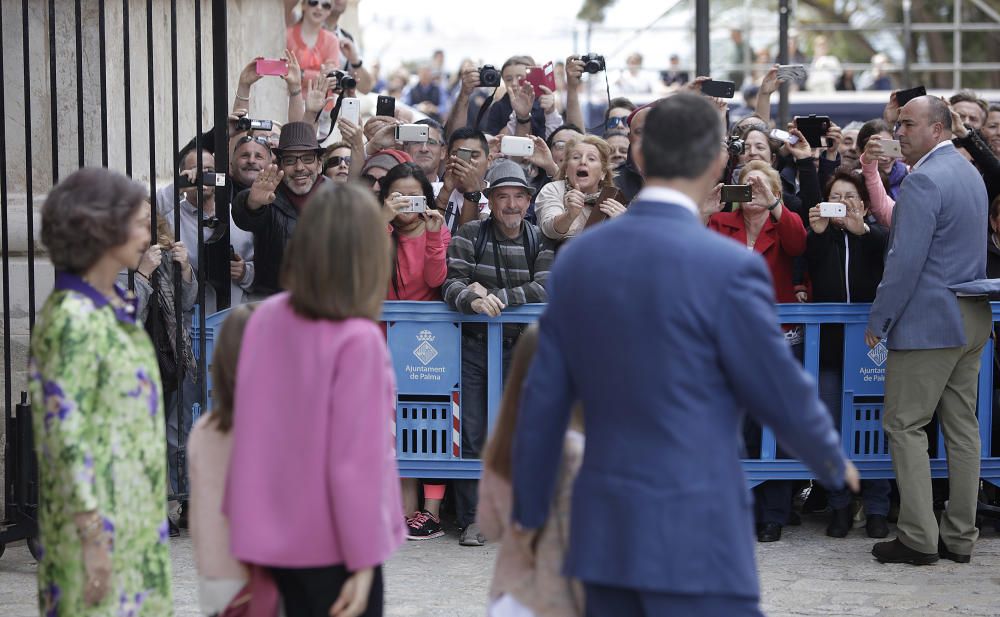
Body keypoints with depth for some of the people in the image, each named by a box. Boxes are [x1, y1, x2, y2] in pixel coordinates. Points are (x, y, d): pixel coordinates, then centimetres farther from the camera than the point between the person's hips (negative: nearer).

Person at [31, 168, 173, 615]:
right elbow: (66, 435, -19)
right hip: (100, 524, -9)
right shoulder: (74, 319, -17)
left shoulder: (115, 307, 11)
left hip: (136, 516, 9)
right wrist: (92, 537, -21)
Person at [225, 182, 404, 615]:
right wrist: (364, 558, -12)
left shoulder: (266, 317, -2)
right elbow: (355, 459, -19)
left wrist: (246, 514, 15)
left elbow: (248, 426, 5)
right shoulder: (357, 340, -21)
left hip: (276, 530, 6)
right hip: (331, 541, -6)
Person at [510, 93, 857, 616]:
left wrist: (529, 508, 21)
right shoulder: (728, 268, -14)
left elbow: (543, 397, 9)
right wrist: (835, 463, 15)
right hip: (696, 535, -6)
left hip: (603, 530, 6)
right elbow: (782, 392, -5)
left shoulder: (578, 258, 4)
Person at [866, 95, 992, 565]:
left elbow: (905, 261, -19)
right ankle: (959, 537, 13)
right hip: (974, 317, 9)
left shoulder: (923, 180, -16)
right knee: (962, 427, 10)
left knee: (904, 425, -3)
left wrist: (878, 320, -13)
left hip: (928, 320, -9)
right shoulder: (970, 173, 15)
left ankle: (918, 538, -4)